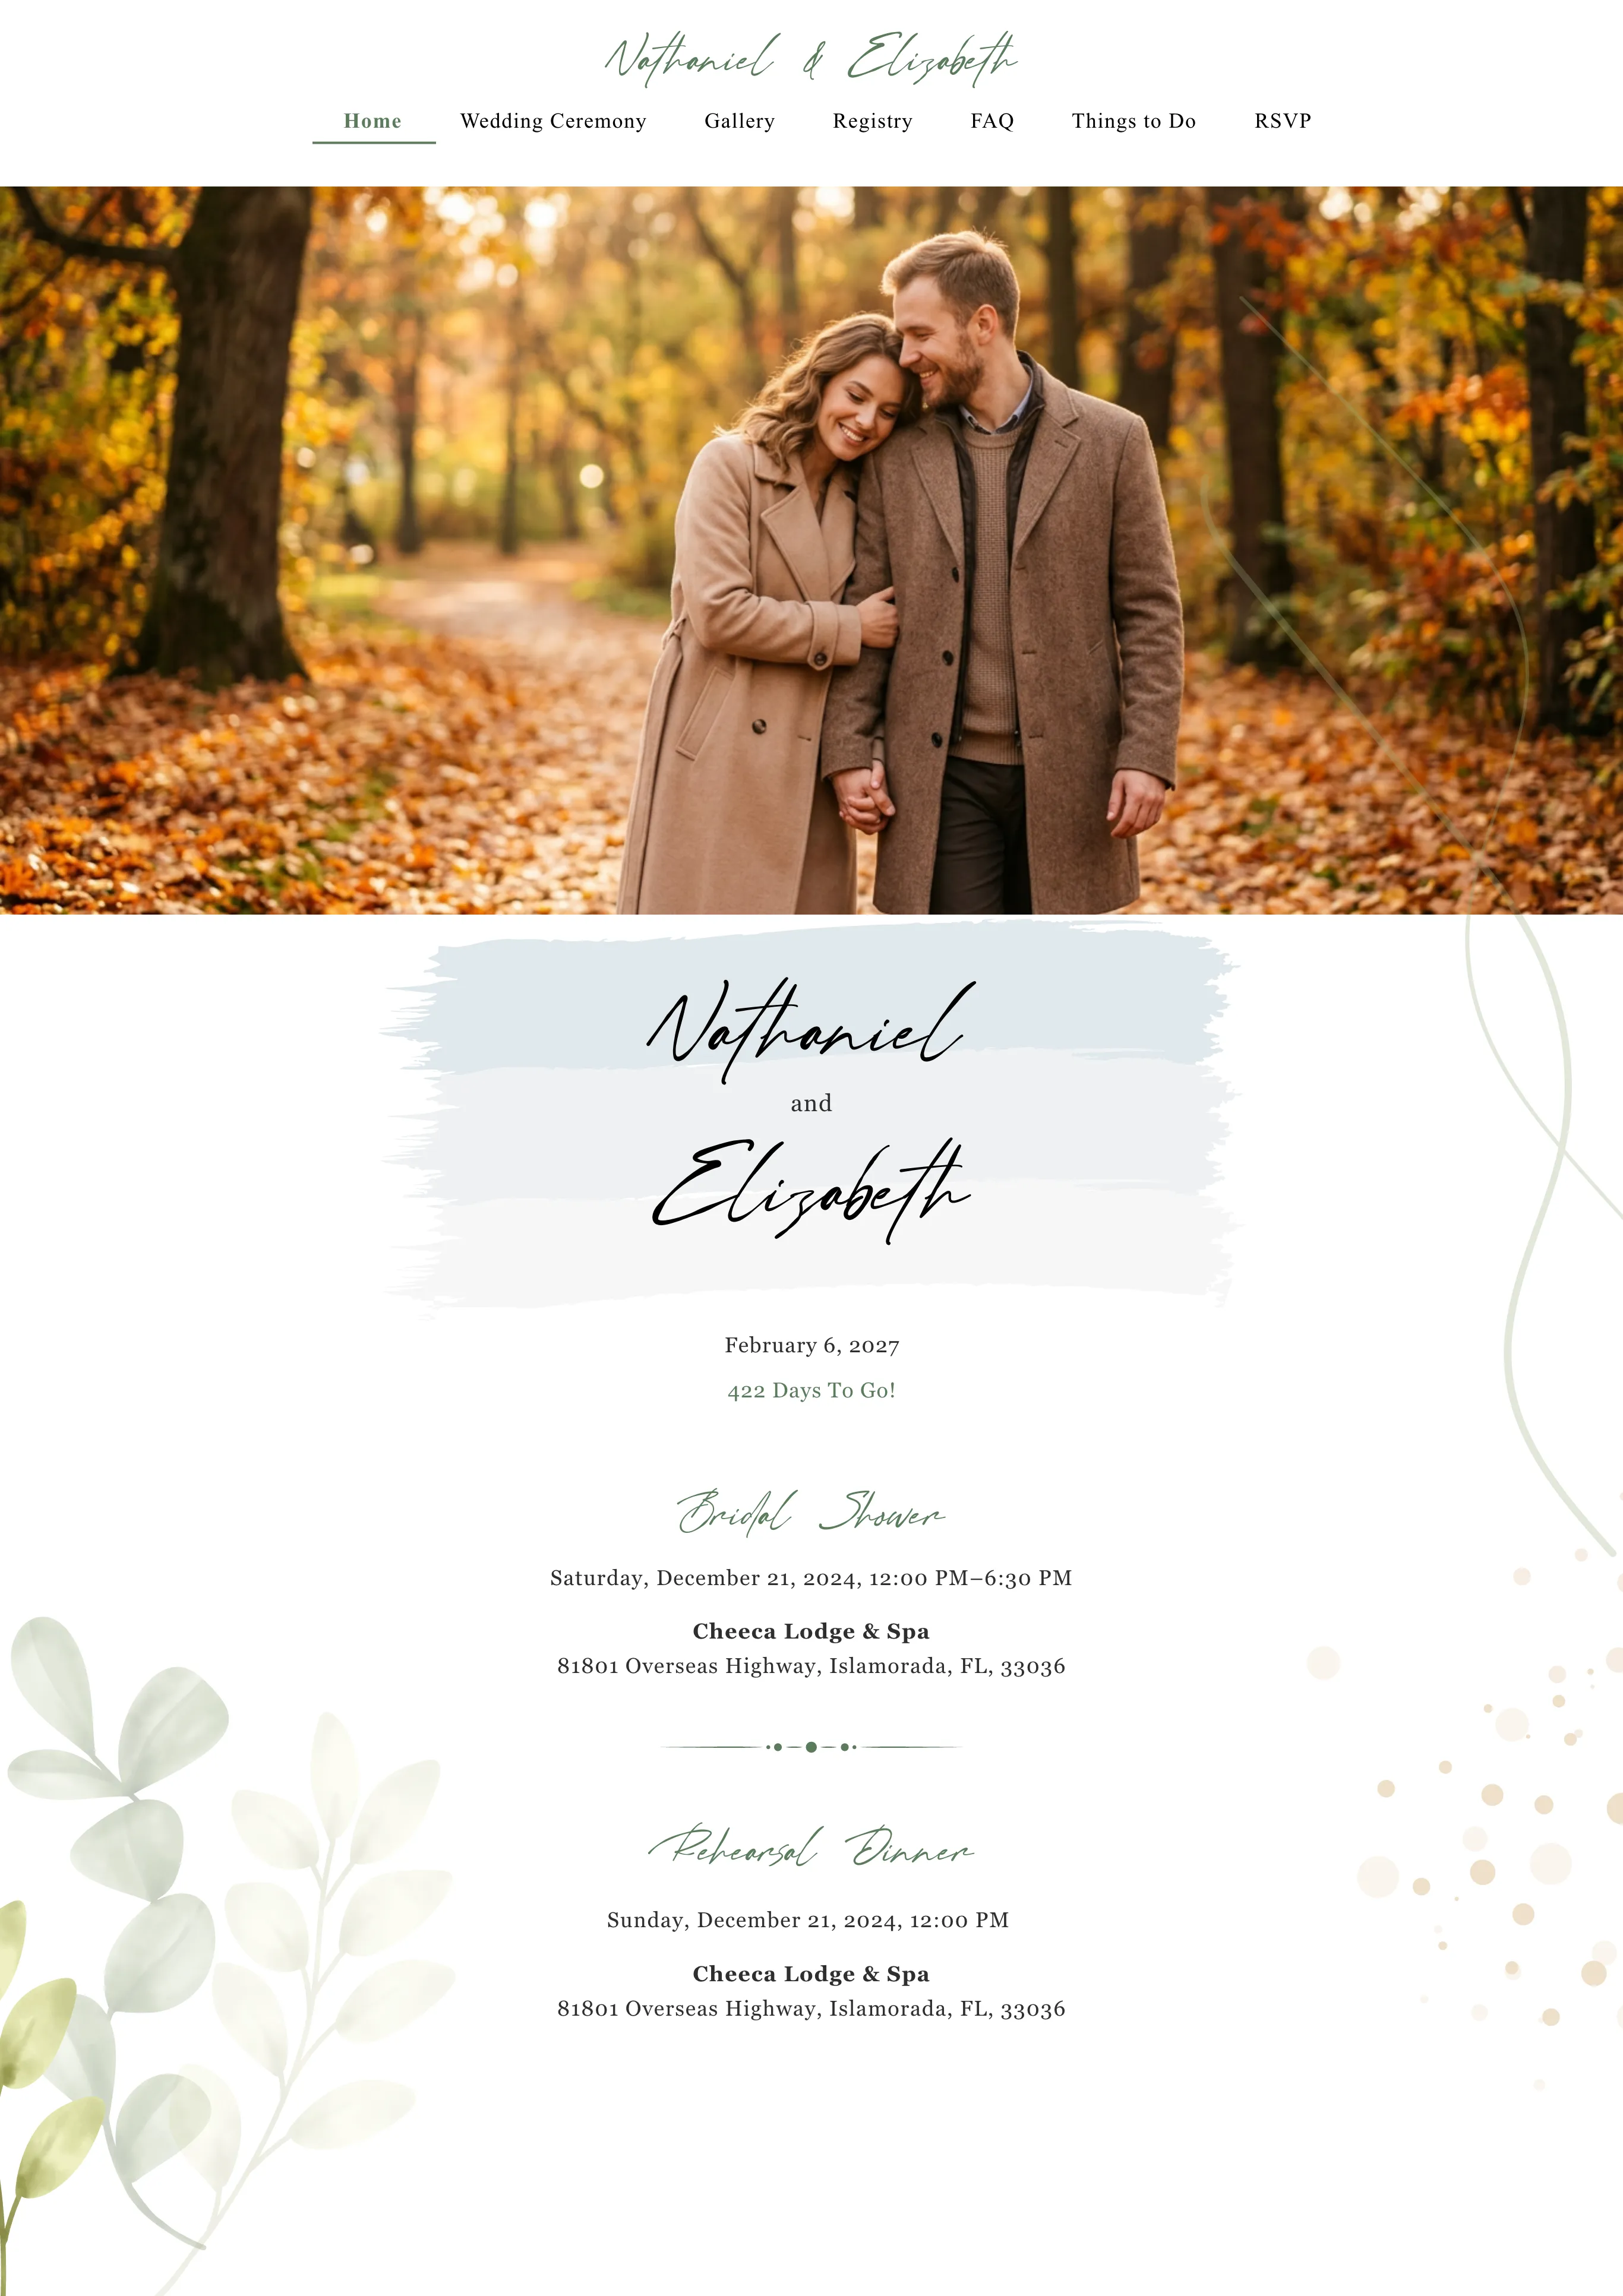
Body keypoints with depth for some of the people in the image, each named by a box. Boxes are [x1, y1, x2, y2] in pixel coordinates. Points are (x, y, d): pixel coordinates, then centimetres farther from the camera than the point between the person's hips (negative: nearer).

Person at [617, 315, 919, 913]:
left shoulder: (863, 498, 12)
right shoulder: (730, 466, -6)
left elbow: (876, 652, 12)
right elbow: (719, 614, -16)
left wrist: (867, 755, -3)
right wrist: (849, 628, -10)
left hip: (810, 770, 6)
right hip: (719, 761, -6)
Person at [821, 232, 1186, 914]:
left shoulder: (1111, 440, 0)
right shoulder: (898, 456, 6)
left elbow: (1150, 612, 0)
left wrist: (1147, 756, -8)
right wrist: (848, 753, -1)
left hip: (1064, 773, -1)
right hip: (943, 776, 1)